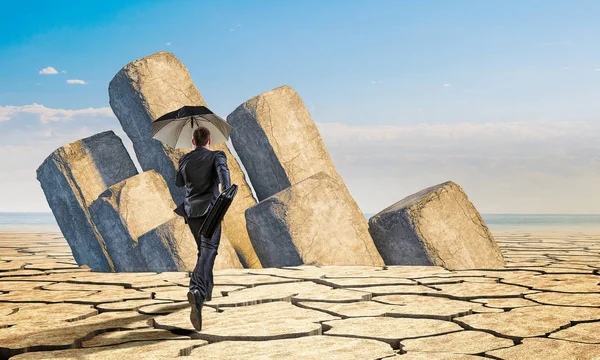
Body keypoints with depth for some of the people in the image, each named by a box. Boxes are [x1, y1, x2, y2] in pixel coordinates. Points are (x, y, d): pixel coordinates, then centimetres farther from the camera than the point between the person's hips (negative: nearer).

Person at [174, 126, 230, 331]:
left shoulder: (184, 160, 9)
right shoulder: (216, 156, -2)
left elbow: (179, 184, 21)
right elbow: (223, 173, -22)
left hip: (191, 211, 5)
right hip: (210, 210, -5)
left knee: (203, 249, 25)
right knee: (208, 252, -14)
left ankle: (207, 289, 33)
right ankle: (197, 292, -38)